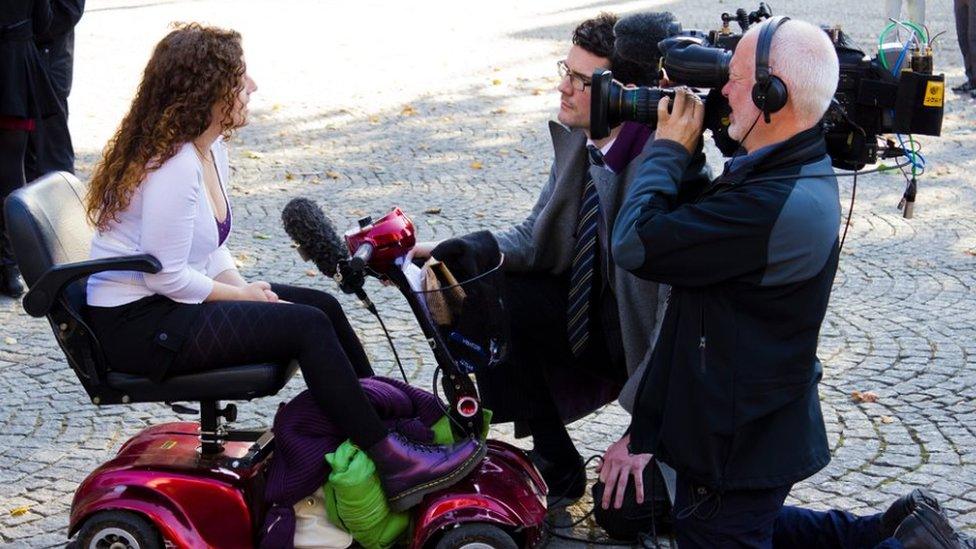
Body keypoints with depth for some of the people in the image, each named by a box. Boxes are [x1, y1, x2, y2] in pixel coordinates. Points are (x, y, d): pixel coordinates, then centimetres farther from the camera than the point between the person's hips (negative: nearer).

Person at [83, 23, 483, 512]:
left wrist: (246, 289, -2)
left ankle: (387, 418, 8)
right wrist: (242, 295, -11)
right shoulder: (174, 168, -24)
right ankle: (392, 466, -16)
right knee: (307, 326, -18)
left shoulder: (210, 150, 9)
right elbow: (167, 276, -24)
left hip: (166, 304, 10)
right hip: (135, 325, -10)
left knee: (322, 305, 4)